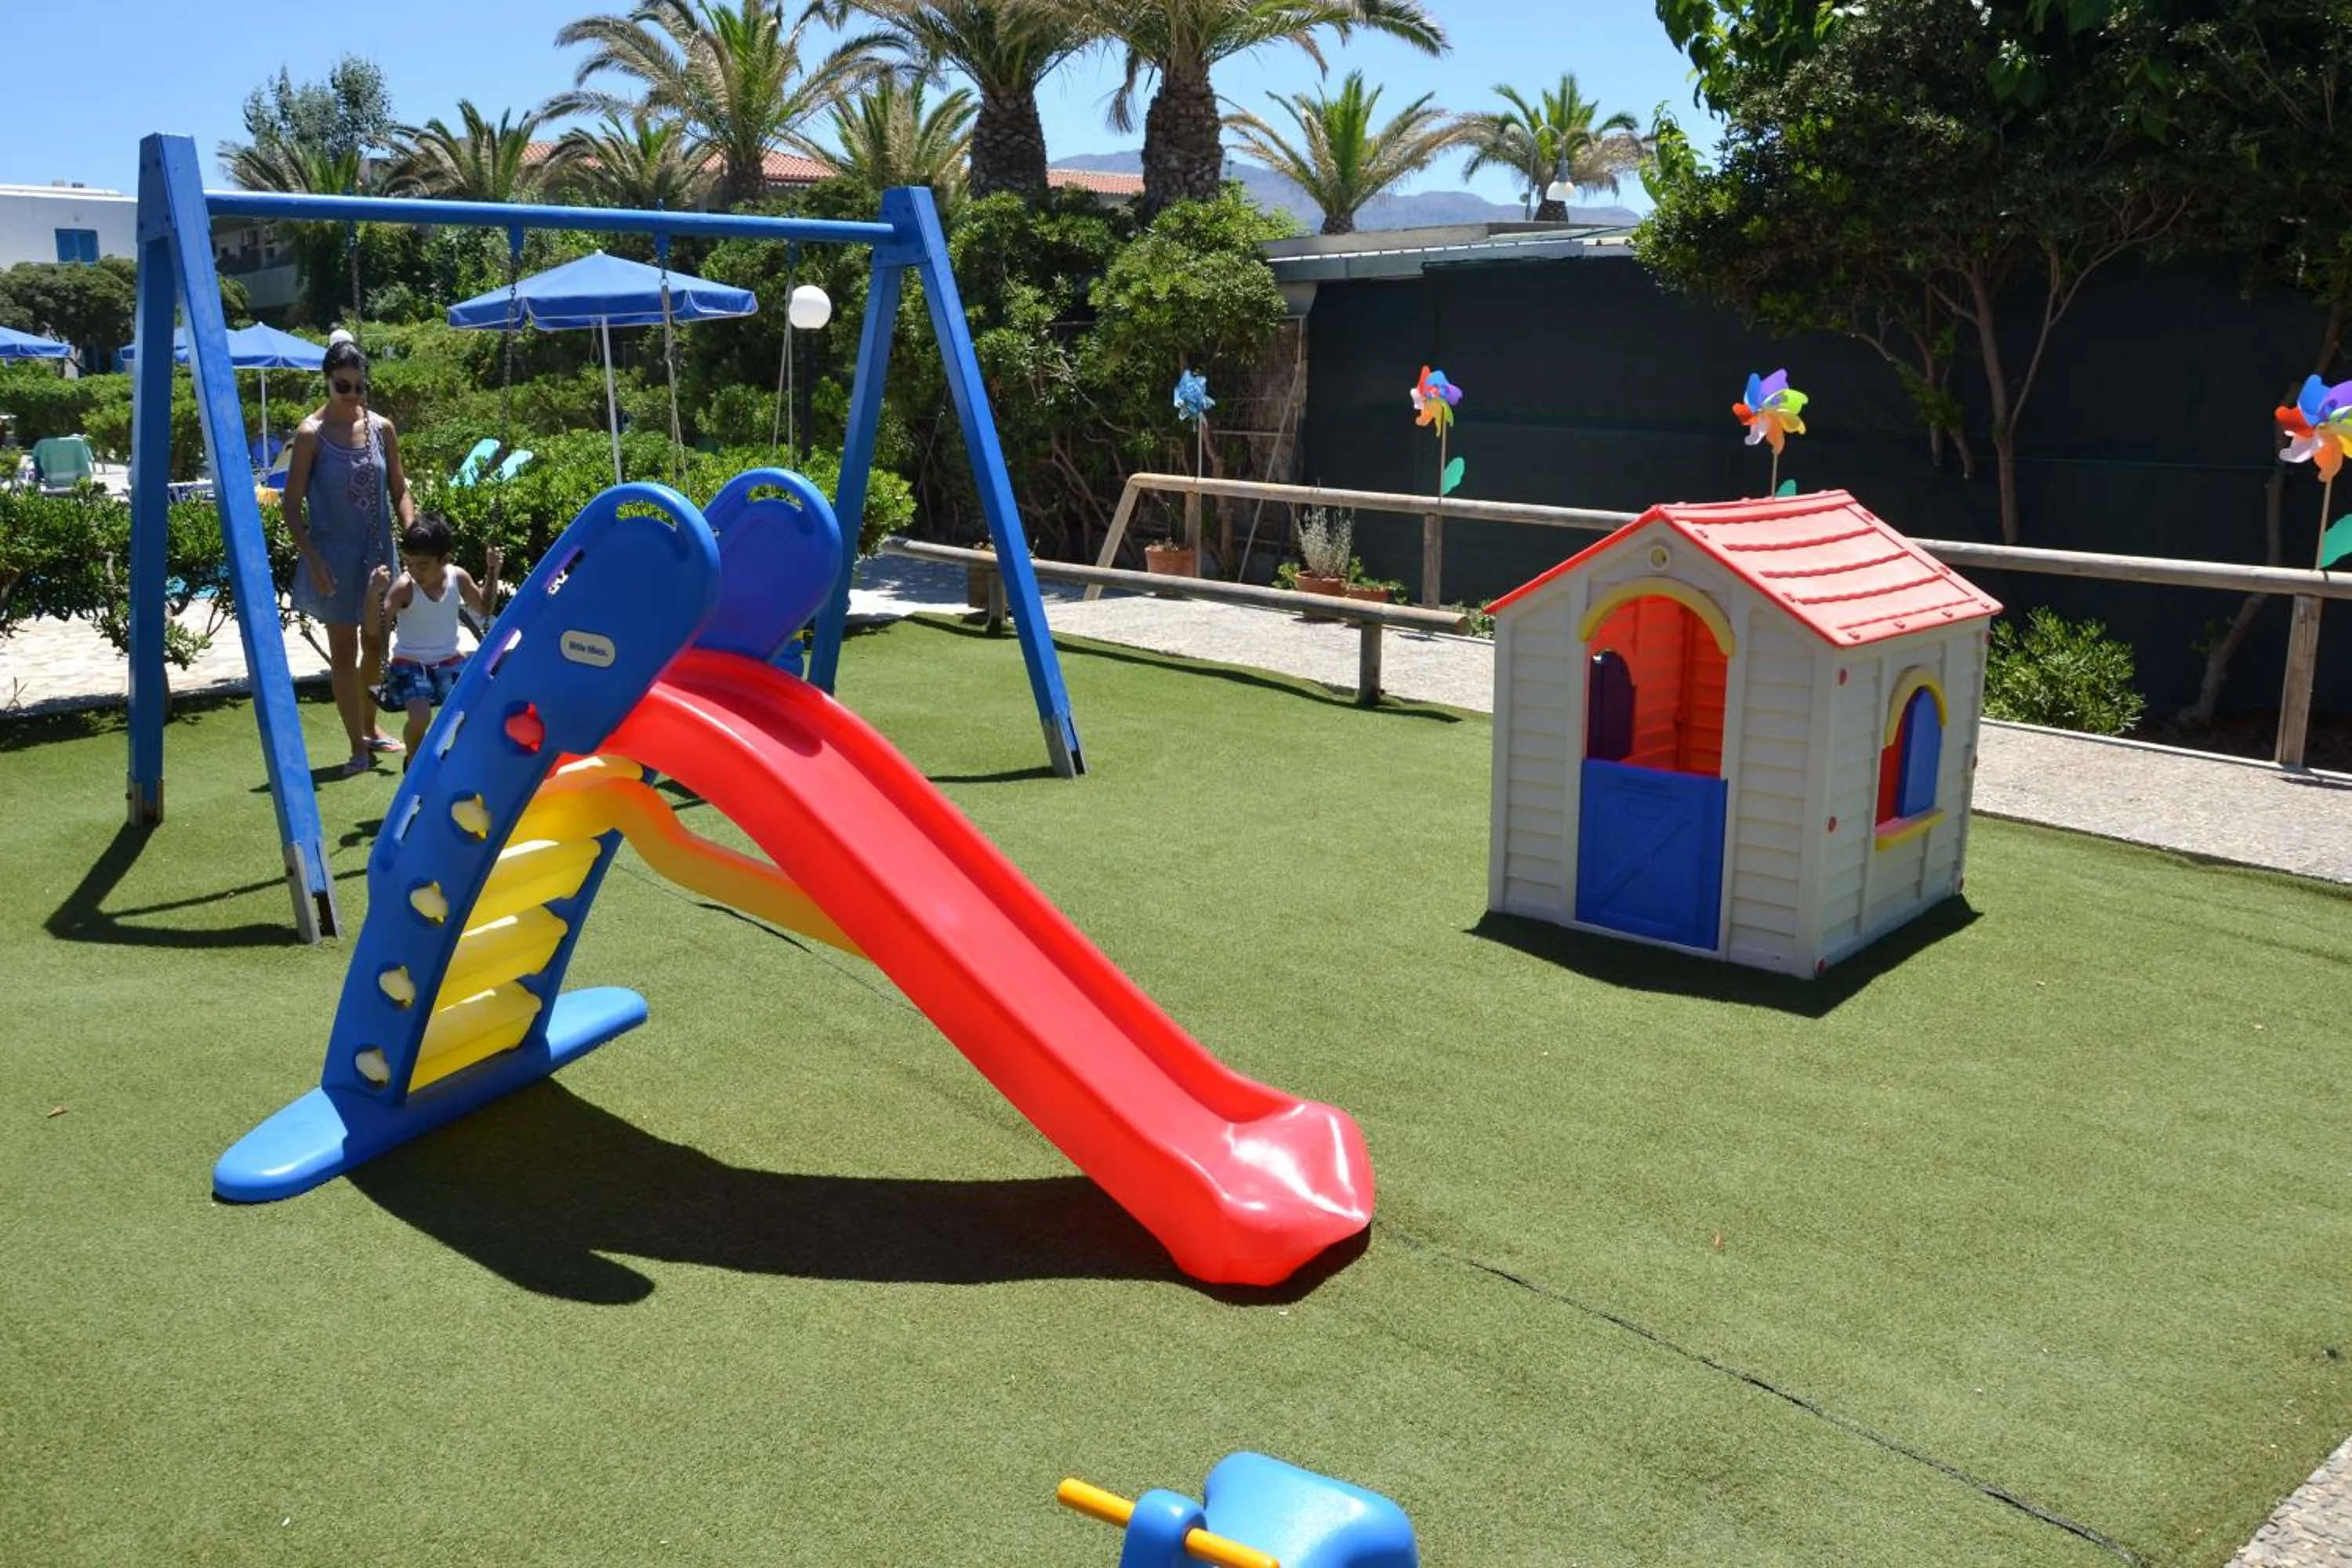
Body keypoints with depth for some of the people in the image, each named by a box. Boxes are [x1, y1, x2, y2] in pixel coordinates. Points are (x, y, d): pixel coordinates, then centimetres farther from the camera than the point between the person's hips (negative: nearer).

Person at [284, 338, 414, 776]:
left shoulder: (382, 429, 3)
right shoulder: (311, 434, -9)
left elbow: (399, 492, 9)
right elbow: (292, 504, -8)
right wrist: (311, 558, -18)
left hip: (378, 552, 4)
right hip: (335, 556, -4)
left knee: (376, 644, 16)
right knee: (344, 649, 1)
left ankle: (368, 727, 37)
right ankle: (358, 747, 8)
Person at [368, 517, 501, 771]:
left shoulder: (458, 578, -5)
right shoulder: (404, 587, -17)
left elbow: (484, 609, 13)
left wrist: (492, 573, 1)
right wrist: (374, 593, -39)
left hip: (449, 661, 4)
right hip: (410, 664, -4)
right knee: (420, 716, -27)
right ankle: (414, 762, 5)